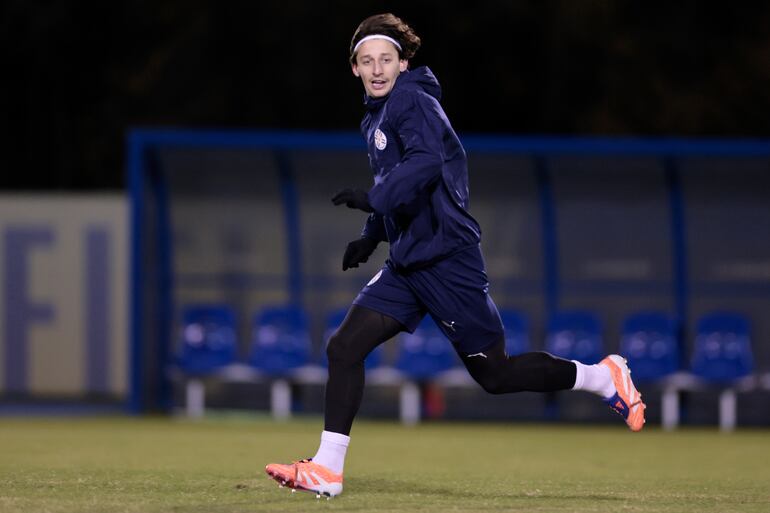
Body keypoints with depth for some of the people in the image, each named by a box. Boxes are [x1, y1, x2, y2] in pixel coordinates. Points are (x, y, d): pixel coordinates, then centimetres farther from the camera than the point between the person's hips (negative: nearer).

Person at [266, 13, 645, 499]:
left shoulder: (413, 102, -12)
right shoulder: (377, 118, 16)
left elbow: (426, 163, -30)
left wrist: (373, 200, -35)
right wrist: (371, 237, 21)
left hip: (446, 261, -9)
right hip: (407, 265, 9)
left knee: (494, 373, -2)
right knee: (345, 348, -3)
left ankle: (605, 377, 15)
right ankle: (326, 471, -2)